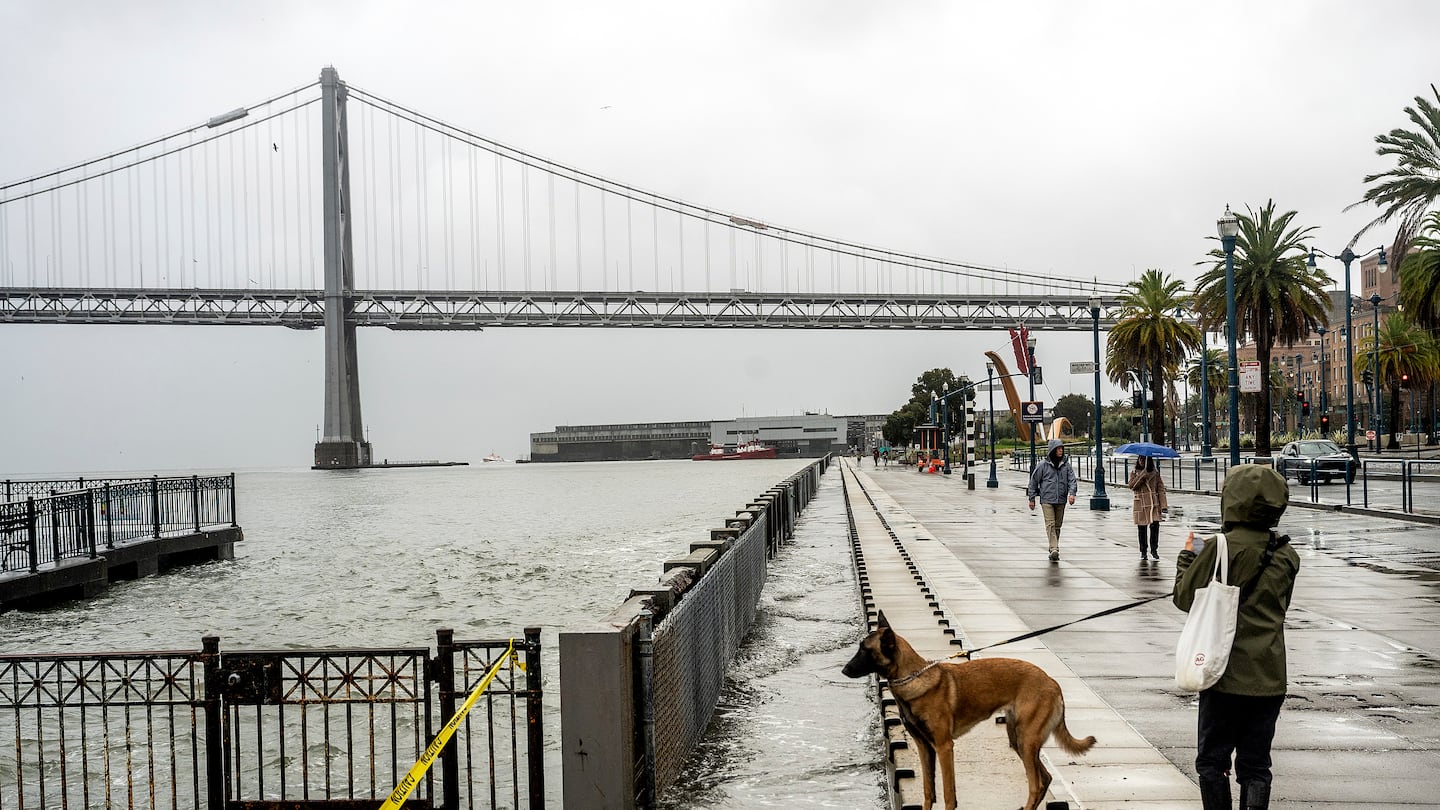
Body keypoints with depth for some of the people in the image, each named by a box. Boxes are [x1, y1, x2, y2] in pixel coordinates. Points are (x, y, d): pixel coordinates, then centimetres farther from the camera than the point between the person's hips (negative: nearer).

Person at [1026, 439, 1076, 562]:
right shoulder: (1042, 465, -2)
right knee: (1050, 524, -13)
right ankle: (1054, 550, -22)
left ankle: (1054, 548, 22)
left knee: (1057, 526, 10)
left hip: (1061, 501, 3)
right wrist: (1031, 499, 5)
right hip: (1047, 500, -3)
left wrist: (1072, 493, -16)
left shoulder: (1066, 465, 6)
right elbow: (1033, 482, 4)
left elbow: (1072, 480, 2)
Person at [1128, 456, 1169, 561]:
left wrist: (1163, 505, -6)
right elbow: (1132, 486, -11)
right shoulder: (1135, 473, 6)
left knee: (1155, 526, -9)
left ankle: (1154, 550, 7)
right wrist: (1142, 475, -20)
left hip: (1154, 504, 0)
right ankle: (1143, 552, 15)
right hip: (1141, 504, 0)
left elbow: (1161, 489, 3)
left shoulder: (1155, 473, 7)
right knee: (1142, 529, 3)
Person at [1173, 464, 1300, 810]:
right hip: (1270, 676, 5)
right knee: (1255, 764, 12)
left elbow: (1185, 596, -7)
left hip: (1227, 674, -4)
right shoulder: (1286, 555, 3)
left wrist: (1187, 556, 10)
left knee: (1212, 760, 10)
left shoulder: (1222, 548, -15)